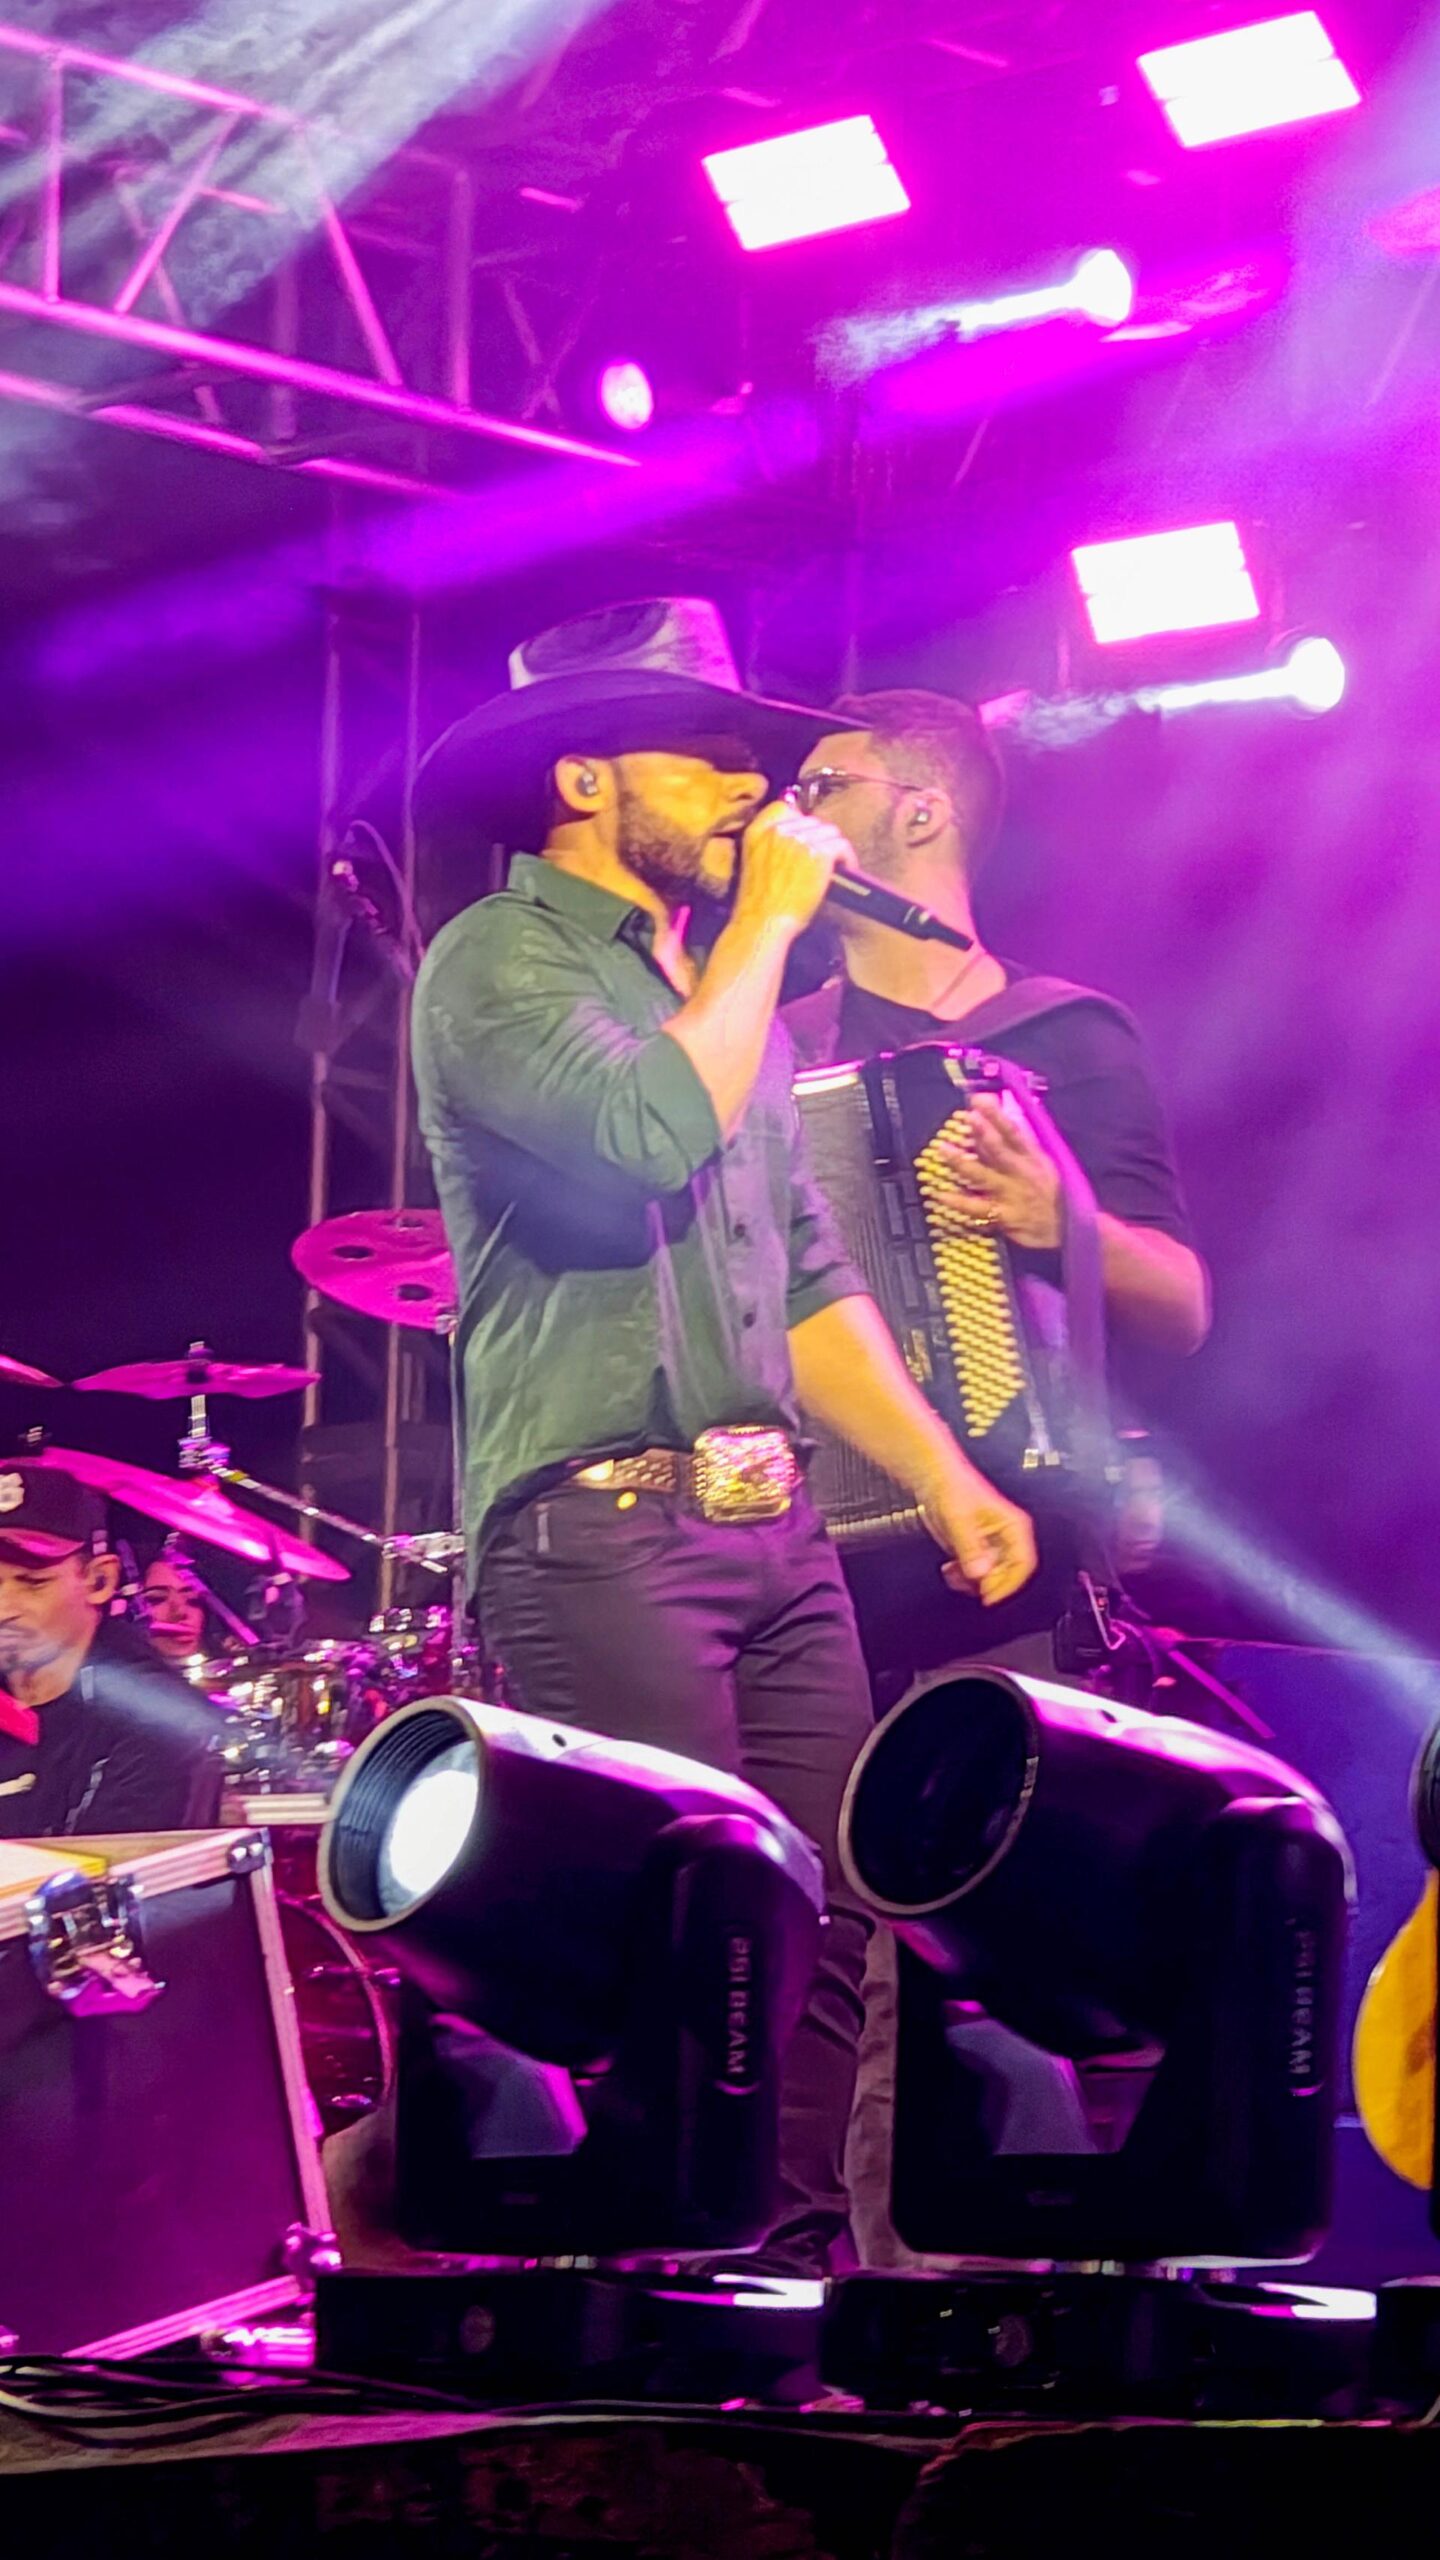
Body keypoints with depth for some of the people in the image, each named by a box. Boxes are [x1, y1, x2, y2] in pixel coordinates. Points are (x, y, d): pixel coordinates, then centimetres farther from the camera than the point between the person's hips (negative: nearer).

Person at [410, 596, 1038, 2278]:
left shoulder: (723, 988, 23)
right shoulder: (498, 965, -3)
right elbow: (651, 1130, -22)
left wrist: (946, 1480, 13)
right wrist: (766, 925, -8)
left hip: (777, 1526, 8)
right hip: (601, 1528, -8)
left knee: (826, 1941, 2)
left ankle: (799, 2275, 8)